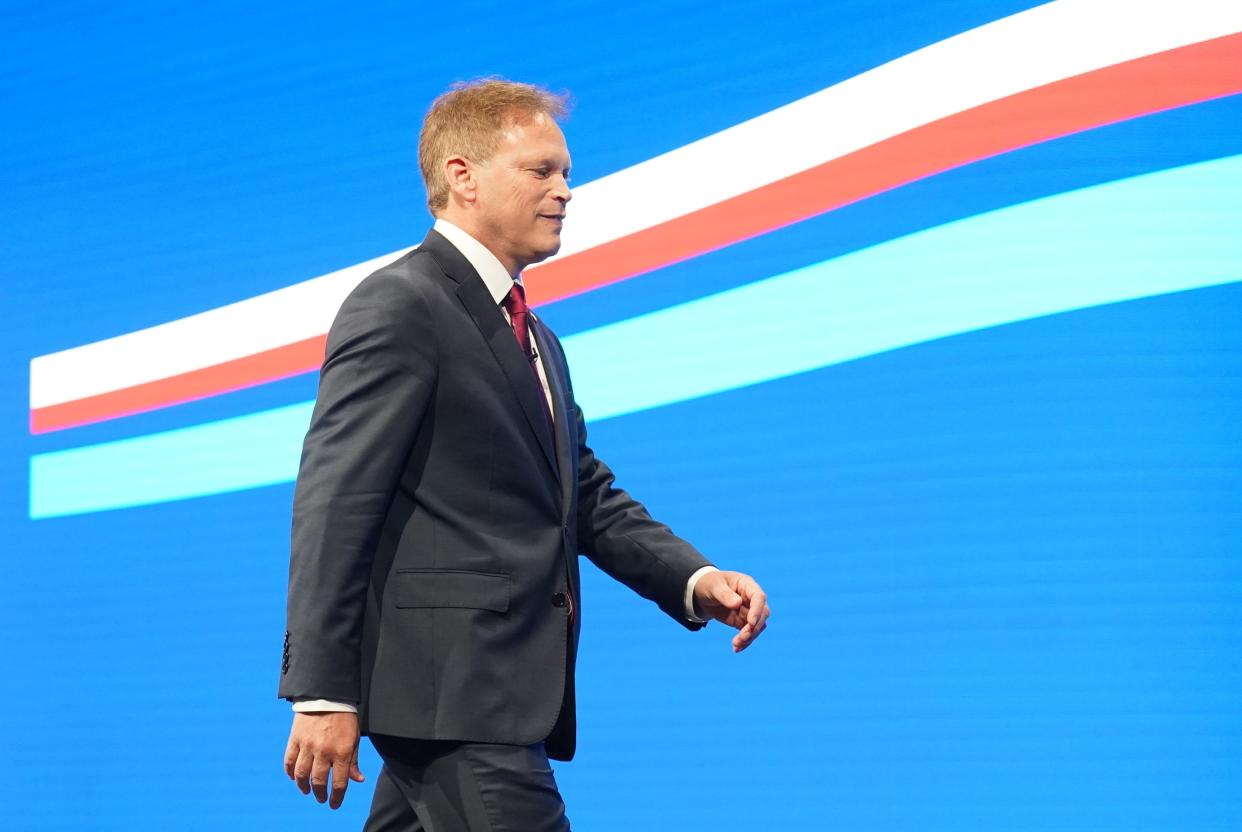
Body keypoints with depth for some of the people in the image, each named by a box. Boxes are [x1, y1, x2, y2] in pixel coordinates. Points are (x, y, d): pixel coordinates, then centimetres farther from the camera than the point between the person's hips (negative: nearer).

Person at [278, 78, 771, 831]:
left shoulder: (533, 337, 22)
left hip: (500, 689, 9)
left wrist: (696, 580, 3)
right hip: (448, 688, -9)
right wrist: (323, 693, -19)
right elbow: (335, 508, -14)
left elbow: (591, 497, 22)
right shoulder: (398, 308, -8)